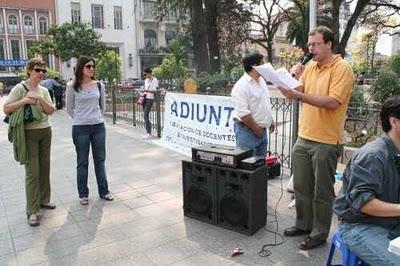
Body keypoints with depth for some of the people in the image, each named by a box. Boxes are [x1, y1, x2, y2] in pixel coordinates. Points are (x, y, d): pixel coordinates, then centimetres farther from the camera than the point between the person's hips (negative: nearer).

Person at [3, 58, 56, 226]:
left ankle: (43, 200, 26)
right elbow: (6, 109, -9)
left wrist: (40, 99, -14)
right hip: (28, 133, -5)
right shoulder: (19, 88, -5)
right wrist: (25, 100, -19)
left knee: (45, 169, 11)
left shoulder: (43, 90, 9)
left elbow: (50, 111, 1)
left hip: (45, 132, 6)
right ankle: (32, 211, 1)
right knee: (32, 173, -6)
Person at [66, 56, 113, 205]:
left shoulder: (99, 85, 2)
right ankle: (83, 194, 19)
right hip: (80, 128, -3)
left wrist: (97, 118, 11)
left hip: (99, 127, 3)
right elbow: (69, 110, 4)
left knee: (100, 160, 10)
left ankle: (103, 191, 21)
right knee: (82, 162, 7)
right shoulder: (73, 88, -6)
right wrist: (81, 118, 8)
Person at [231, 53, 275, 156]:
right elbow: (243, 113, -22)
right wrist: (256, 128, -17)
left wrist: (271, 121, 19)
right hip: (247, 130, -9)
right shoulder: (241, 86, -18)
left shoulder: (261, 80, 11)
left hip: (262, 129, 9)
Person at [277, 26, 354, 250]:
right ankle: (303, 224, 34)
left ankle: (320, 233, 22)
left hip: (326, 142, -7)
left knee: (322, 191, 6)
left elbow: (333, 102, -22)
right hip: (304, 138, 7)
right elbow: (298, 94, 10)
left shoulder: (342, 68, -10)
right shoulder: (310, 67, 10)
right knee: (301, 186, 17)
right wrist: (294, 78, -7)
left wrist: (299, 95, -27)